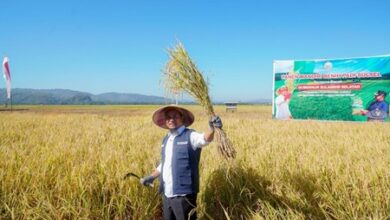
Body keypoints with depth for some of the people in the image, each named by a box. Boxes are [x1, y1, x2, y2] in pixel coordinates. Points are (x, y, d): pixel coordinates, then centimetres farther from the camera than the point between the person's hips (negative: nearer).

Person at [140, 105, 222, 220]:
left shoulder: (190, 136, -9)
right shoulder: (166, 139, 13)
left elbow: (205, 139, -31)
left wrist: (212, 128, -50)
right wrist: (152, 176, 16)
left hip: (183, 194, -7)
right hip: (167, 194, 7)